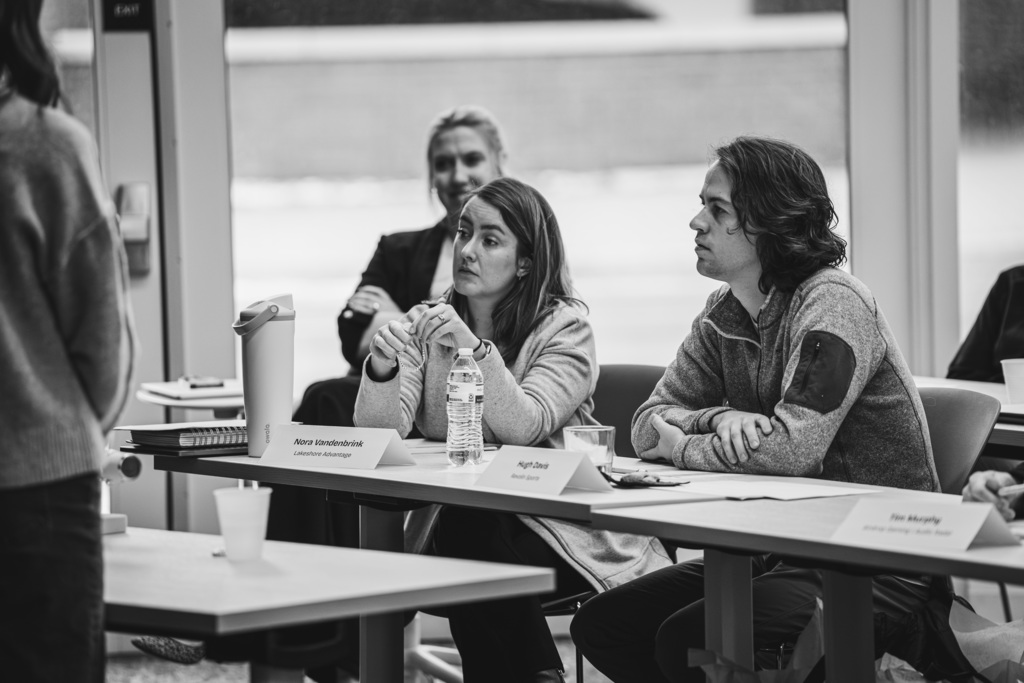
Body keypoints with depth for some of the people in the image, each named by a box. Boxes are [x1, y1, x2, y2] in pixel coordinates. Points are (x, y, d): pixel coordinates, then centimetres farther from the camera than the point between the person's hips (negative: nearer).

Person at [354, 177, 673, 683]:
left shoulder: (564, 327, -3)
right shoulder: (423, 326, 8)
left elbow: (525, 427, -19)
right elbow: (379, 431, -7)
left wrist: (477, 350, -31)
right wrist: (382, 368, -27)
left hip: (560, 532, -3)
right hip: (459, 523, 3)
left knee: (469, 533, -30)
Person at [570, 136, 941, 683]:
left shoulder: (833, 303, -16)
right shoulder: (723, 315, 9)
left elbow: (793, 448, -26)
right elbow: (649, 424, 5)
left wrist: (685, 447, -11)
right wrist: (719, 419, -17)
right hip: (779, 550, 8)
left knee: (686, 639, -25)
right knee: (600, 623, -4)